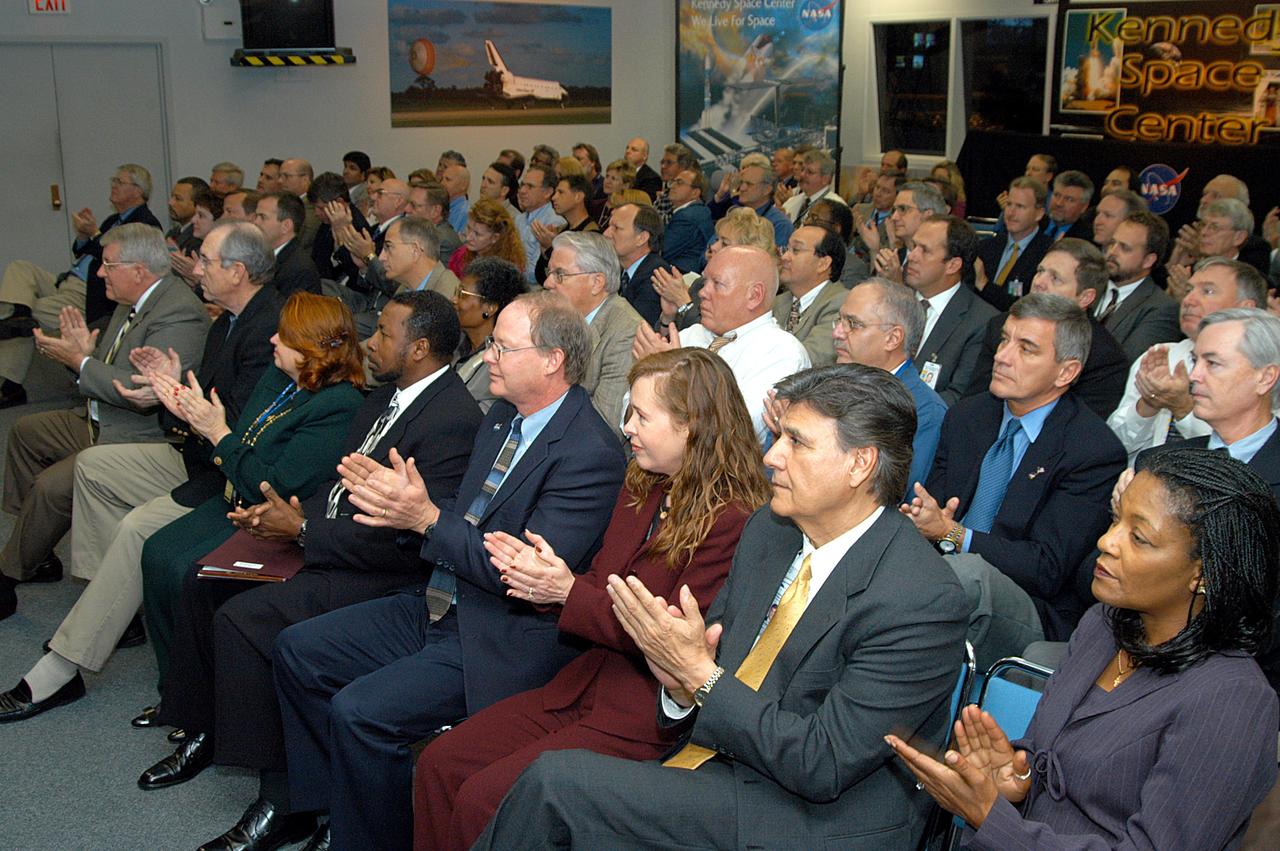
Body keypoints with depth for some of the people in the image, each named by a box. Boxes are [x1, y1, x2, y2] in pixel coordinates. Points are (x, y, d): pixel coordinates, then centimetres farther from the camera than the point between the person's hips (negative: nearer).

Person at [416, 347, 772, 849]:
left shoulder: (731, 522, -19)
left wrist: (569, 592, -19)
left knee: (482, 799, -16)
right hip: (587, 685, 9)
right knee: (439, 765, -1)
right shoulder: (641, 487, 9)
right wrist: (540, 570, -6)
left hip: (647, 718, -8)